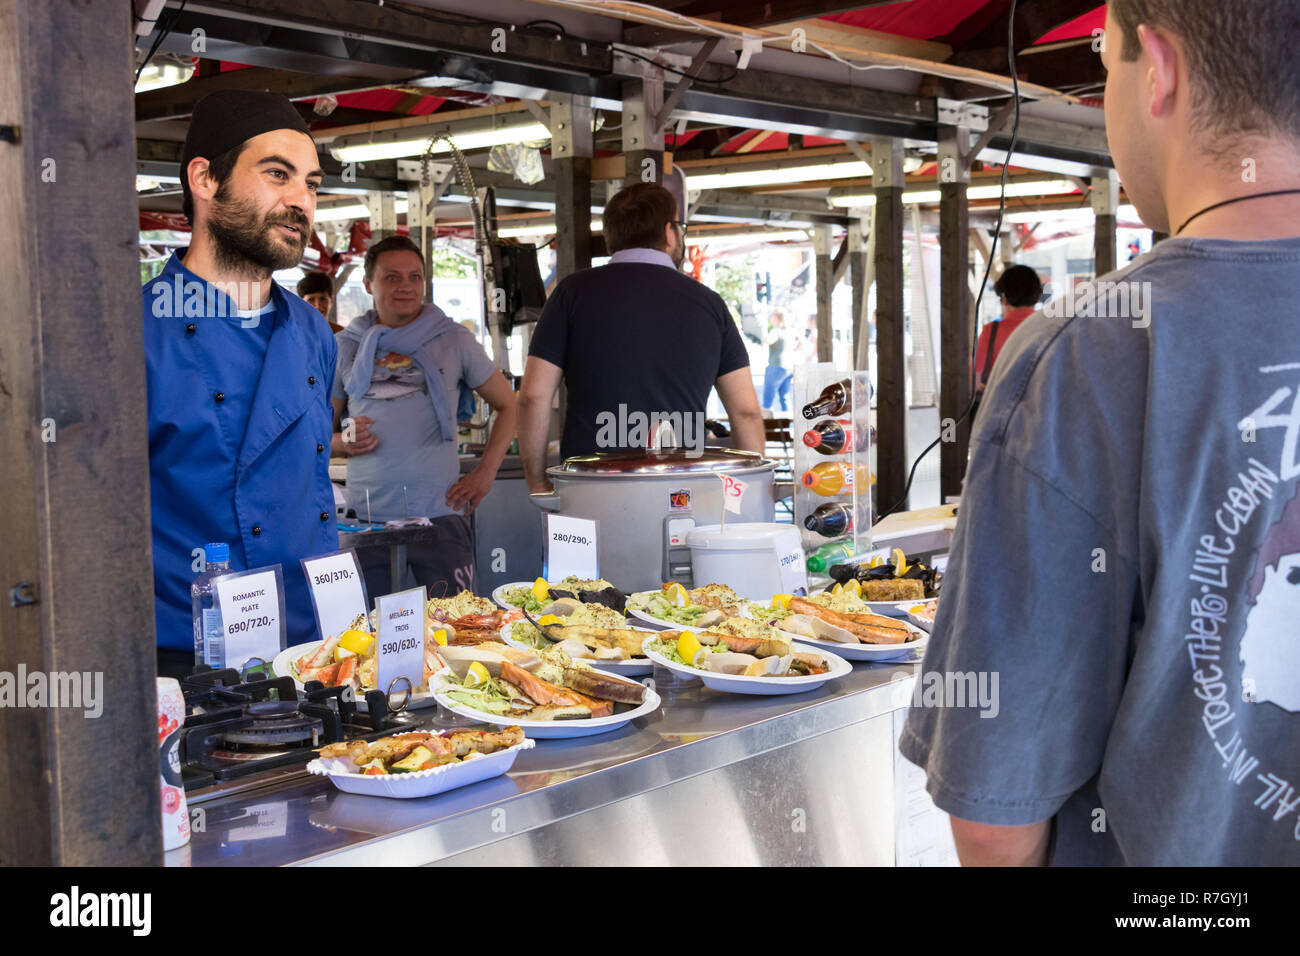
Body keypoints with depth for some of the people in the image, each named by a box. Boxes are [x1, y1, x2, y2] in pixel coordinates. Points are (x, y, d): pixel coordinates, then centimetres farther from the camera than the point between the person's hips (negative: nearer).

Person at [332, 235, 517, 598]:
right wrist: (344, 442, -5)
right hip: (366, 516, 1)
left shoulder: (453, 340, 8)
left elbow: (508, 404, 13)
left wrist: (485, 473, 2)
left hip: (439, 511, -1)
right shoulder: (348, 346, 11)